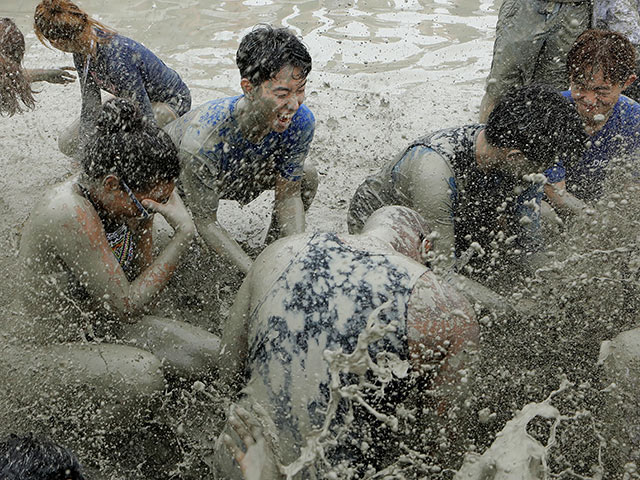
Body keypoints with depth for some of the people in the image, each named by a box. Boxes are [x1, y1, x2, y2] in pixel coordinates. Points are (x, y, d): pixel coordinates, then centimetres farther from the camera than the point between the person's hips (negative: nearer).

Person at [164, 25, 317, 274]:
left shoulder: (301, 122, -29)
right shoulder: (201, 141, -44)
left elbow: (288, 195, -16)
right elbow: (205, 222, -31)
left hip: (237, 172, 4)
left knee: (307, 177, -7)